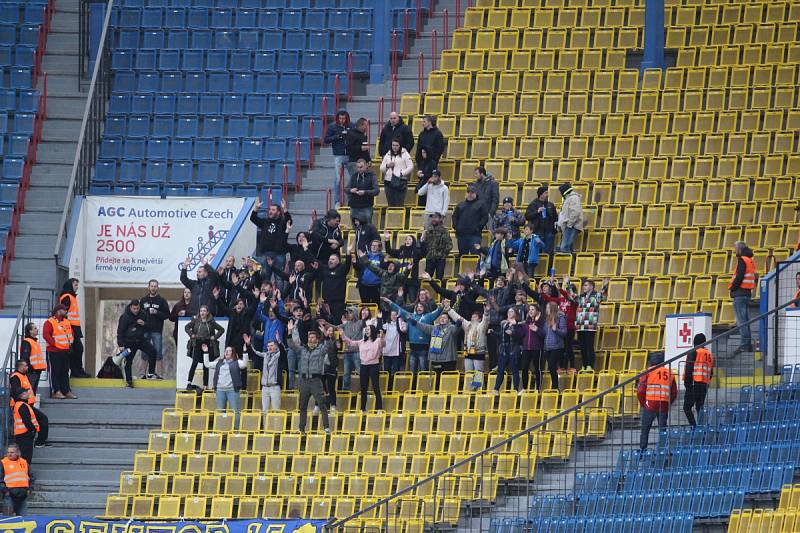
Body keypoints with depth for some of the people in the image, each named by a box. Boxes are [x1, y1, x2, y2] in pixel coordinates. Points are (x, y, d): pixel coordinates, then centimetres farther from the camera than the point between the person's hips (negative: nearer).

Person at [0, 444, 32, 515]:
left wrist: (29, 488, 7)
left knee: (22, 515, 6)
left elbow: (31, 477, 20)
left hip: (23, 493, 4)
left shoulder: (24, 462, 15)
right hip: (11, 493, -4)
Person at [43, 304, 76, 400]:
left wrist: (70, 343, 9)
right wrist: (54, 344, -19)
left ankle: (66, 391, 15)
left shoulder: (67, 322, 15)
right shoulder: (50, 322, -10)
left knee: (65, 372, 11)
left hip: (65, 351, 8)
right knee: (55, 372, -5)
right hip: (54, 352, -8)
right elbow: (46, 334, -19)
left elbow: (71, 333, 24)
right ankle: (56, 392, -3)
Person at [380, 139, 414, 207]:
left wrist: (402, 173, -13)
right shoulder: (388, 155, 17)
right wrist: (387, 166, -2)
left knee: (399, 203, -11)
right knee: (391, 203, 2)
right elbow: (381, 169, 18)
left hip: (401, 182, -4)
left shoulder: (405, 154, 4)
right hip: (388, 181, 4)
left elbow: (410, 167, -2)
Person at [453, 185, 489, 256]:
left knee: (475, 253, -12)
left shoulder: (480, 204, 7)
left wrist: (478, 227, -11)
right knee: (462, 254, 7)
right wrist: (455, 227, 4)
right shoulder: (461, 205, 20)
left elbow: (485, 217, 0)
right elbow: (455, 216, 20)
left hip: (474, 234, -5)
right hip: (461, 234, 5)